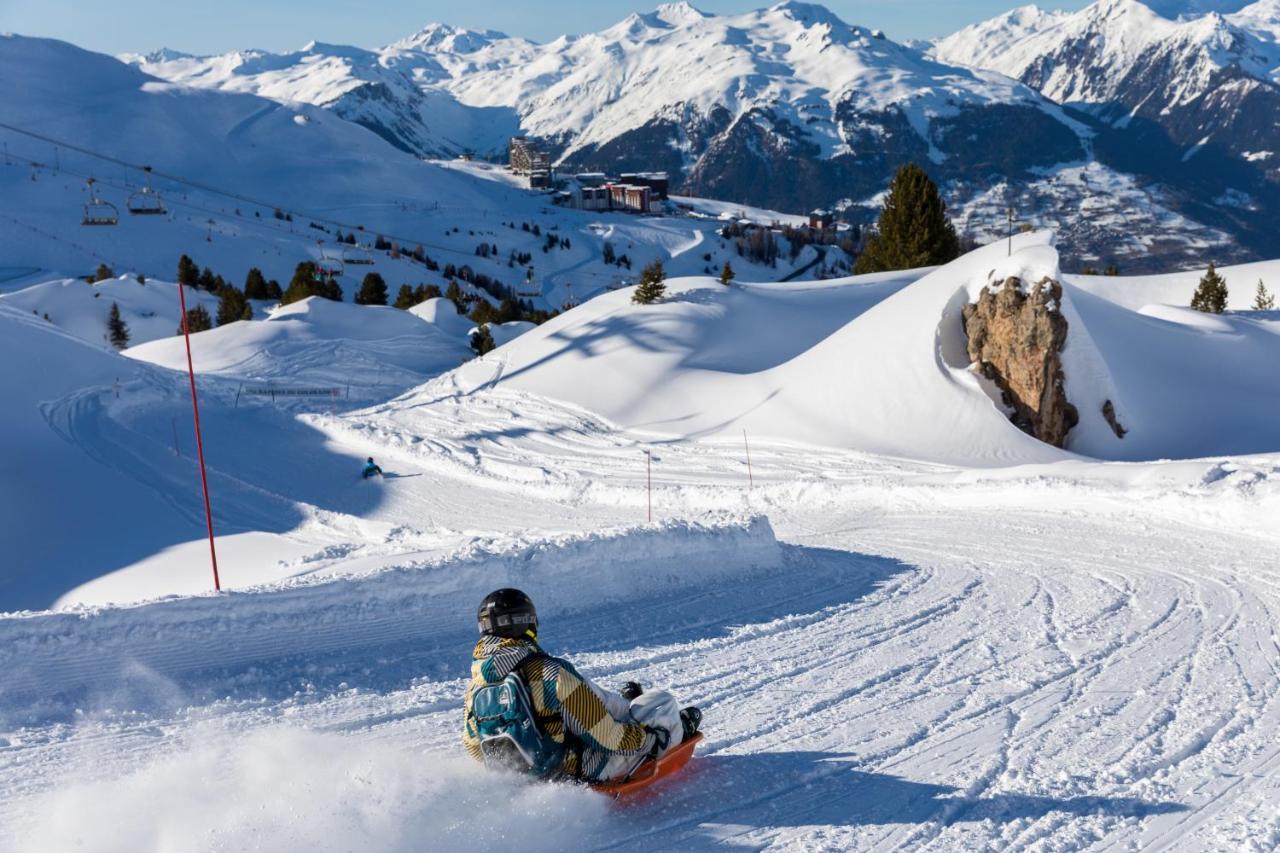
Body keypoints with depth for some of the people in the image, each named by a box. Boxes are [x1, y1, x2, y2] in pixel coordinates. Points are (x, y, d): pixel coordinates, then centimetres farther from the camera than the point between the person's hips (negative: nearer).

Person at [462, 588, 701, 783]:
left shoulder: (474, 689, -8)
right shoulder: (552, 672, -28)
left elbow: (474, 747, 6)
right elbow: (605, 736, -23)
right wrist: (648, 736, -4)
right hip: (585, 773, -6)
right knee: (662, 700, 12)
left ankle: (625, 706, 56)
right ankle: (677, 729, 45)